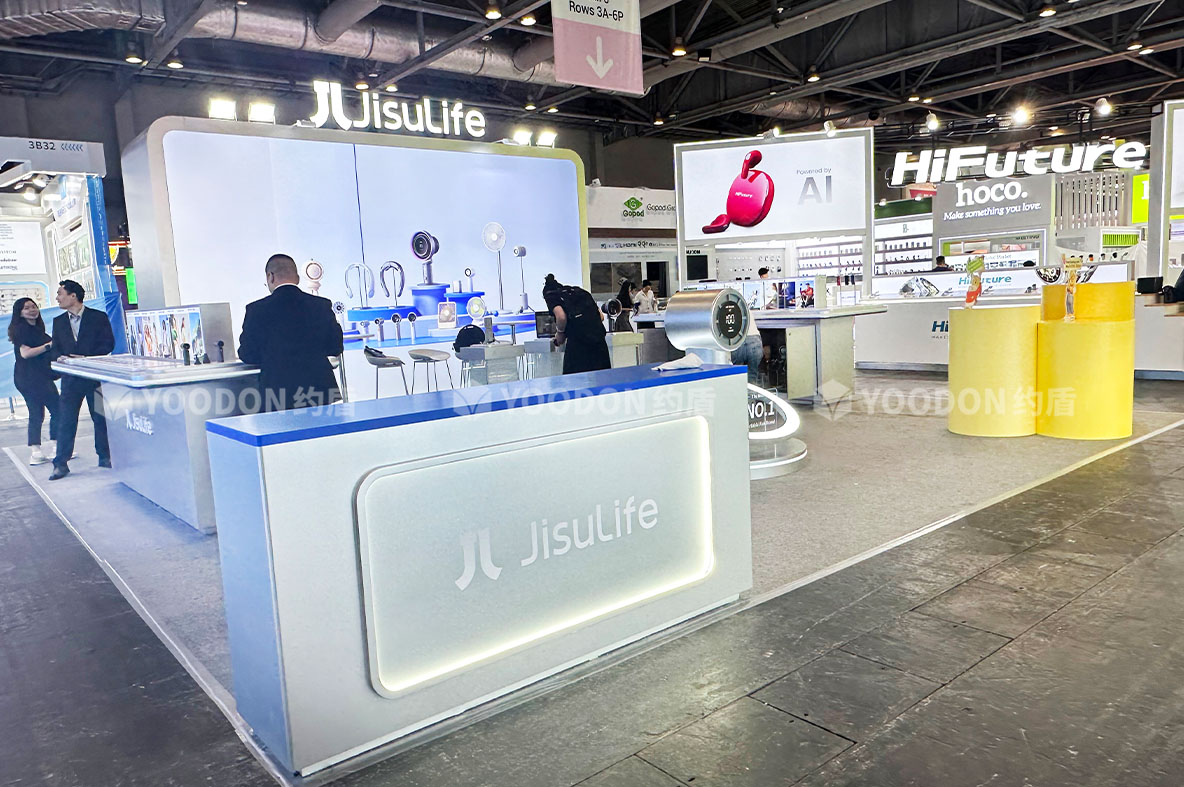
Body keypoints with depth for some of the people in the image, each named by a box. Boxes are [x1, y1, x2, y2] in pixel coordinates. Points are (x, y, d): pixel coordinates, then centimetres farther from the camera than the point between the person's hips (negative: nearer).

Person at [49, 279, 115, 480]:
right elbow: (55, 348, 12)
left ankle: (105, 457, 17)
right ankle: (61, 464, 3)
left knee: (100, 418, 5)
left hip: (96, 376, -3)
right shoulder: (58, 322, 13)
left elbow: (108, 343, -5)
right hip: (70, 378, 3)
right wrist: (61, 358, -11)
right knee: (65, 420, -1)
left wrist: (86, 357, -16)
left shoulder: (98, 317, 0)